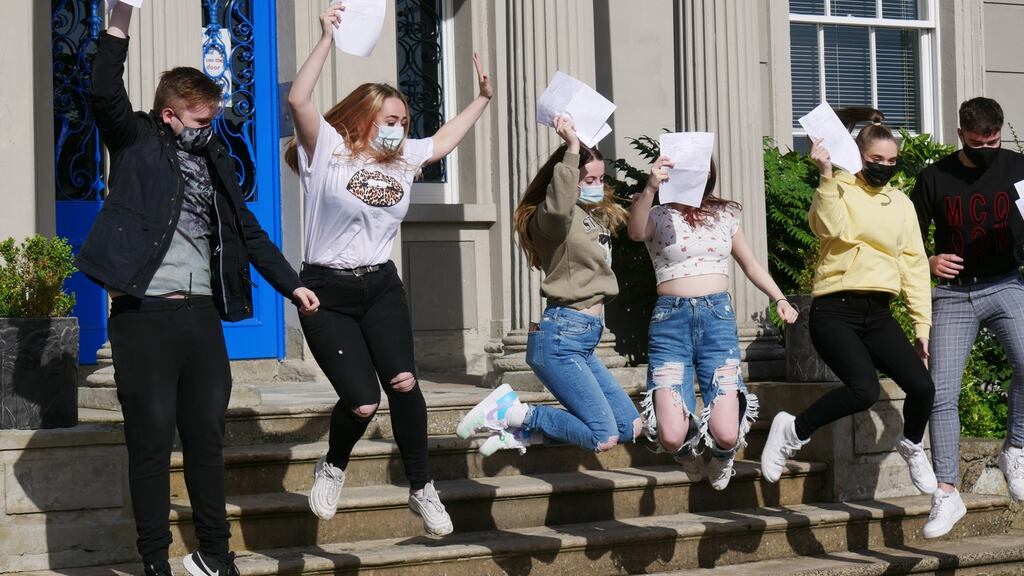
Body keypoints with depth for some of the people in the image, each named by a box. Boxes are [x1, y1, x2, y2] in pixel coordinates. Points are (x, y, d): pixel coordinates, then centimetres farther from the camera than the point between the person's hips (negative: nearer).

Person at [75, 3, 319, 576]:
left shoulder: (213, 158, 16)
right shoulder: (136, 141, 2)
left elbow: (248, 231, 22)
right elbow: (105, 96, -17)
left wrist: (291, 282, 17)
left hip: (202, 313, 5)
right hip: (144, 313, -5)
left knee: (208, 437, 10)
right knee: (152, 442, -1)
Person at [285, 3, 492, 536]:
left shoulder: (404, 158, 12)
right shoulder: (328, 149, -6)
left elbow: (446, 139, 31)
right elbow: (298, 100, -23)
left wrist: (482, 98, 31)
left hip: (382, 287, 5)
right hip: (328, 293, -4)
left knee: (403, 382, -16)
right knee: (362, 401, -16)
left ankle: (422, 490, 1)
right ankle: (333, 467, 17)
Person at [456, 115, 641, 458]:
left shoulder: (598, 216, 15)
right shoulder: (550, 216, -11)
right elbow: (558, 205, -37)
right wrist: (572, 149, -31)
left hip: (585, 340, 10)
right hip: (561, 336, -10)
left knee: (630, 427, 9)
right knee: (604, 438, -14)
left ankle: (521, 429, 8)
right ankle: (509, 410, -4)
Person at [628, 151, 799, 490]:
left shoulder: (724, 215, 16)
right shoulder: (659, 217, 5)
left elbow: (750, 265, 27)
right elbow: (635, 232, -19)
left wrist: (780, 299, 13)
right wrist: (650, 188, -35)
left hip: (718, 317, 2)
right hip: (671, 321, -2)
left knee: (726, 435, -13)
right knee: (671, 436, -16)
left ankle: (722, 457, 27)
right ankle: (688, 451, 24)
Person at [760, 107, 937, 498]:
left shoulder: (901, 203, 15)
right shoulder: (841, 189, 0)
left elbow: (914, 265, 16)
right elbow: (830, 227, -21)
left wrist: (922, 323, 11)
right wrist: (827, 175, -27)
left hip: (878, 314, 5)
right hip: (836, 311, -5)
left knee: (922, 387, -10)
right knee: (865, 390, -25)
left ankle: (912, 445, 22)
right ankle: (793, 430, -3)